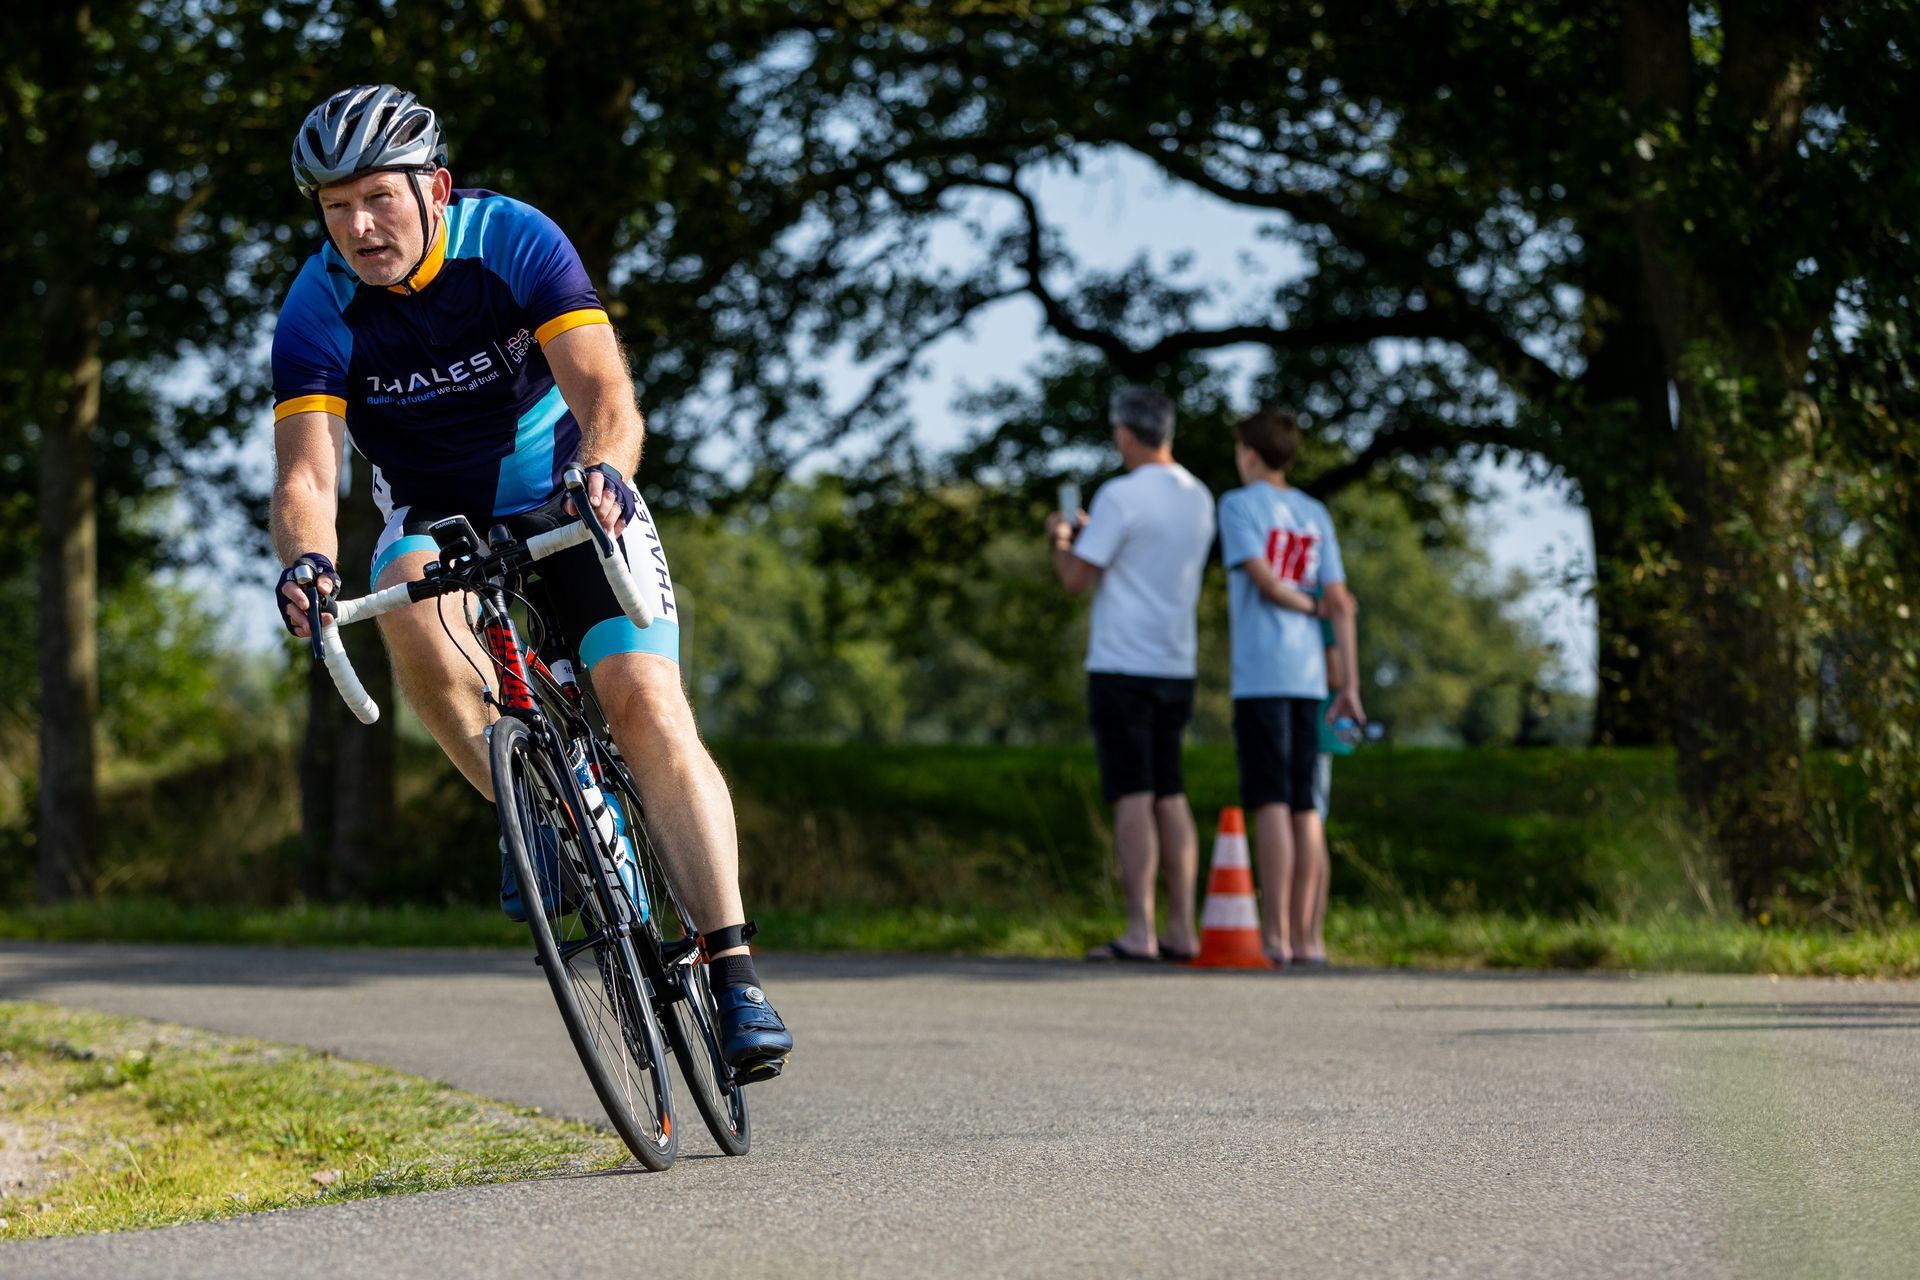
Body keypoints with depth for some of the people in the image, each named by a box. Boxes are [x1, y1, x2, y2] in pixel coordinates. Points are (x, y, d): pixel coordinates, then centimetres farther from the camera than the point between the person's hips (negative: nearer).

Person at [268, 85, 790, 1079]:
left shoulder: (514, 242, -21)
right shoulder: (318, 311, -17)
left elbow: (606, 396, -29)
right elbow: (305, 474, -26)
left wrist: (603, 472, -52)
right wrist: (305, 561, -48)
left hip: (569, 499, -1)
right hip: (439, 516, 1)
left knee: (645, 701, -20)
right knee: (412, 601, -34)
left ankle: (733, 971, -21)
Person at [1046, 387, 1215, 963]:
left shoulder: (1121, 496, -13)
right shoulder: (1199, 499, 11)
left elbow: (1076, 579, -11)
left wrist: (1060, 541, 9)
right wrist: (1087, 534, 31)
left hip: (1123, 667, -7)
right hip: (1177, 668, 7)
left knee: (1132, 797, -7)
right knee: (1170, 796, 11)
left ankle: (1139, 932, -10)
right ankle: (1182, 930, 10)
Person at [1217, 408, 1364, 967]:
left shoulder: (1240, 504, -1)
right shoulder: (1315, 516, 15)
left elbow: (1265, 580, -12)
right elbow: (1340, 603, 8)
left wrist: (1311, 607, 8)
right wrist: (1350, 685, 7)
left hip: (1260, 676, -5)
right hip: (1308, 676, 5)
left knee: (1271, 802, -8)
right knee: (1304, 807, 7)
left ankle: (1275, 935, -13)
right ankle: (1308, 937, 5)